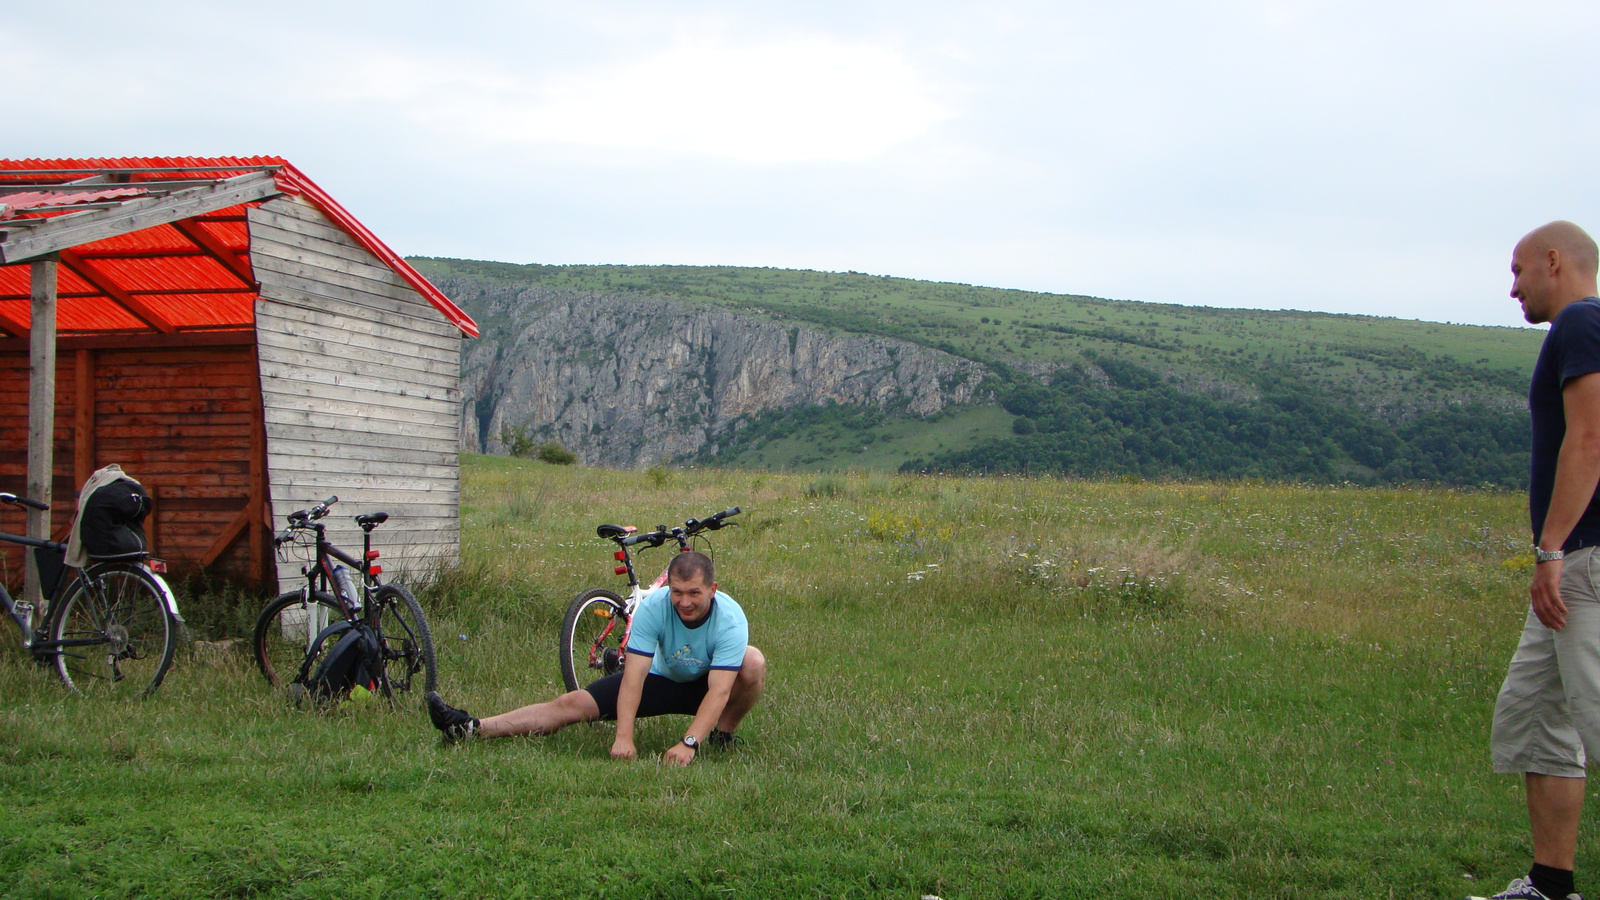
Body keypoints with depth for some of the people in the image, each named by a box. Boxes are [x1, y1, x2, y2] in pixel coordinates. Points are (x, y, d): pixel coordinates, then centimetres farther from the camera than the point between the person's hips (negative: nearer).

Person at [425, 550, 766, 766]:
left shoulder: (729, 618, -32)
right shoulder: (653, 606, -26)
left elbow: (719, 691, -39)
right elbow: (633, 675, -31)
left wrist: (689, 743, -53)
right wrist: (623, 737, -44)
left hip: (706, 686, -2)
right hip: (662, 679, 2)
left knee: (754, 662, -35)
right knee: (574, 703, -15)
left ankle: (723, 734, -11)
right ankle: (471, 728, -18)